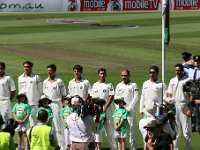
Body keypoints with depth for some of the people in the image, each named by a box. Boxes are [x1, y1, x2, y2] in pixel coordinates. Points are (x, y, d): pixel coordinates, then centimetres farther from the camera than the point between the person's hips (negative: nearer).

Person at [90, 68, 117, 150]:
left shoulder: (109, 85, 3)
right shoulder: (94, 85, 13)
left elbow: (111, 97, -4)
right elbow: (91, 97, 12)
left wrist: (105, 108, -13)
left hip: (106, 109, -3)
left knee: (109, 128, -4)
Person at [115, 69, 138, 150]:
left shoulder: (133, 85, 3)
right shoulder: (119, 86, 15)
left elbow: (135, 98, -2)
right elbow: (116, 98, 13)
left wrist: (129, 108, -9)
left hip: (130, 111, -3)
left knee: (132, 130, -5)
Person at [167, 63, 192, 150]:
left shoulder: (187, 80, -1)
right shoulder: (172, 81, 15)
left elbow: (190, 95, -5)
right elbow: (169, 94, 17)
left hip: (184, 106, -5)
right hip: (173, 106, 5)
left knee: (186, 130, -5)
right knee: (175, 130, 8)